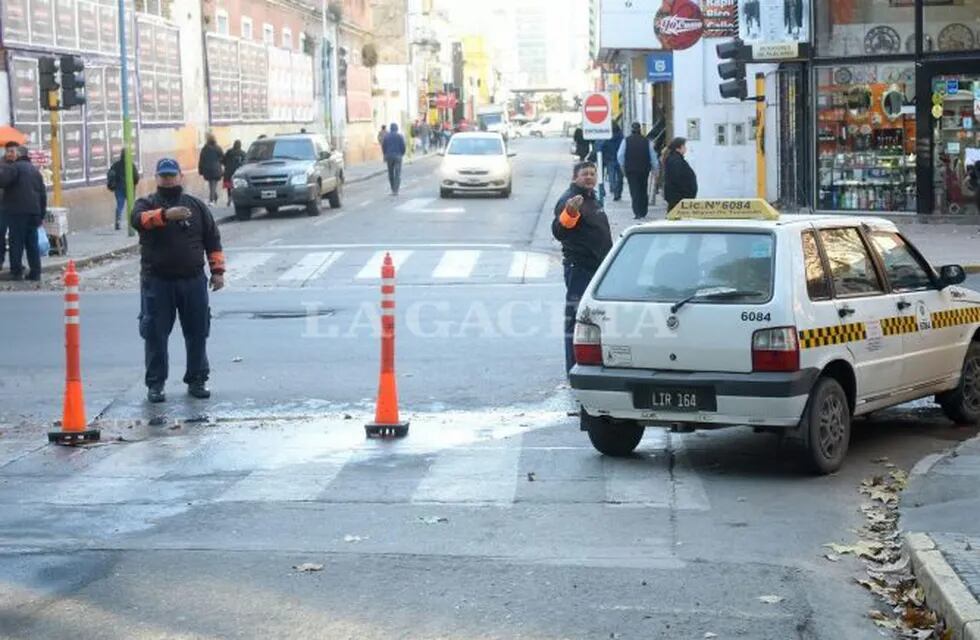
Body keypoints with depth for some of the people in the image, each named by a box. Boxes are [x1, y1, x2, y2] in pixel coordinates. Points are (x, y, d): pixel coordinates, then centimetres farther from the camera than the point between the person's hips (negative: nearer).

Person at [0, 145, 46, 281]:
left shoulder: (14, 167, -6)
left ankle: (16, 271, -3)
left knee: (16, 242, -2)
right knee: (32, 243, 9)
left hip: (17, 212, -6)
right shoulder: (35, 170, 17)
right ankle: (35, 273, 6)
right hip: (34, 212, 6)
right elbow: (43, 194, 19)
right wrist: (41, 215, 22)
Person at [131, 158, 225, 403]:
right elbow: (138, 220, -23)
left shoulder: (196, 206, 11)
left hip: (193, 280, 2)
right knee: (155, 335, 0)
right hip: (157, 281, -2)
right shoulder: (147, 204, 2)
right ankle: (155, 383, 7)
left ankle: (197, 380, 17)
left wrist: (217, 270, 3)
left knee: (197, 333, 6)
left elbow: (212, 239, 12)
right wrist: (165, 214, -40)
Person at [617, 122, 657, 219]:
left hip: (631, 170, -2)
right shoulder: (647, 142, -1)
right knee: (643, 191, 14)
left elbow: (620, 156, -4)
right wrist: (654, 168, 12)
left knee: (634, 191, -2)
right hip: (644, 170, 2)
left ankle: (637, 213, -12)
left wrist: (623, 166, 11)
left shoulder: (626, 141, -5)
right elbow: (653, 157, 2)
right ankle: (643, 212, 18)